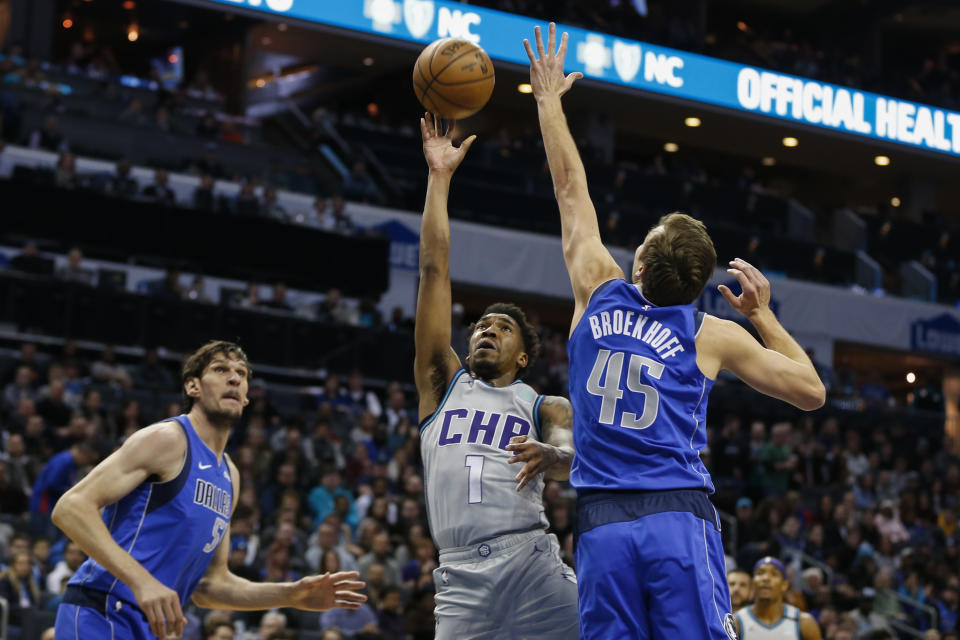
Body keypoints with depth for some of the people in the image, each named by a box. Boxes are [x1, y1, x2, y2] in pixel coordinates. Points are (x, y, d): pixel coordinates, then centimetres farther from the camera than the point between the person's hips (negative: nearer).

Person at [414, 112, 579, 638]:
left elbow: (575, 456, -4)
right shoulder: (442, 383, 19)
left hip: (532, 562, -1)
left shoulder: (545, 409, 18)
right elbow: (434, 269, 15)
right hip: (460, 579, 1)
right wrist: (439, 176, 12)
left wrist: (551, 455, -28)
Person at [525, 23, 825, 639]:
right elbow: (811, 391, 14)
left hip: (603, 524, 1)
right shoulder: (714, 336, 4)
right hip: (681, 518, -1)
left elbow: (572, 189, 20)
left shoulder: (600, 294, 8)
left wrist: (549, 100, 31)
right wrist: (764, 316, 24)